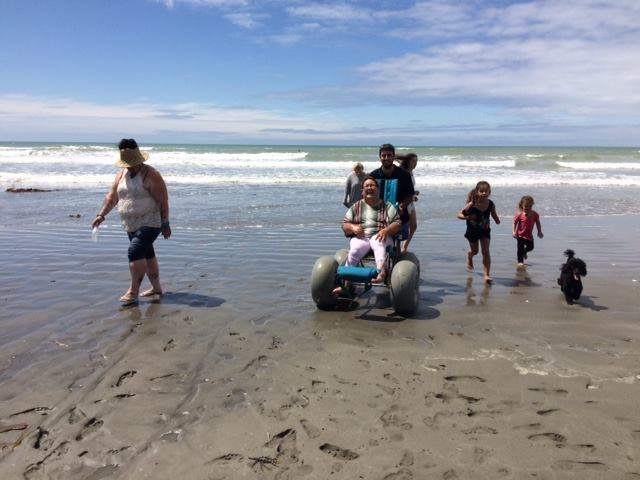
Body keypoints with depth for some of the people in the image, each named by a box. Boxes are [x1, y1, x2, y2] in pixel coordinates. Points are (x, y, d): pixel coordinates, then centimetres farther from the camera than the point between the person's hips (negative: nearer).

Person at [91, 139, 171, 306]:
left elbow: (163, 201, -14)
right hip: (132, 225, 8)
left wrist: (165, 224, -14)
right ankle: (156, 287, 25)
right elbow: (112, 197, 11)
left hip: (150, 223, -8)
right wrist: (101, 215, 0)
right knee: (146, 254, 13)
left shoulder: (151, 175, -13)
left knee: (135, 252, -17)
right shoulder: (122, 174, 9)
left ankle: (133, 292, -12)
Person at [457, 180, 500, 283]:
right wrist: (467, 217, -37)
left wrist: (497, 220, -20)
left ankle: (487, 275, -3)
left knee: (486, 252, -6)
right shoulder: (471, 205, -24)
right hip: (472, 231, -1)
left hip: (485, 230, 1)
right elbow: (459, 215, -18)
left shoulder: (491, 204, -15)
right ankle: (469, 255, 56)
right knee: (474, 251, 18)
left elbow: (494, 215, 2)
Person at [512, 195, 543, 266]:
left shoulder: (535, 214, -5)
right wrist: (514, 232, -20)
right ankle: (520, 261, 11)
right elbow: (515, 223, -10)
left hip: (529, 235, 4)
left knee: (530, 247, 16)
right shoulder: (519, 214, -15)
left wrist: (539, 232, 4)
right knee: (520, 248, -2)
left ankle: (524, 252, 48)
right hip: (520, 235, -4)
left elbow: (537, 223, 7)